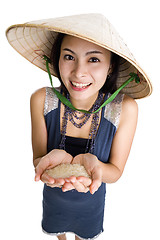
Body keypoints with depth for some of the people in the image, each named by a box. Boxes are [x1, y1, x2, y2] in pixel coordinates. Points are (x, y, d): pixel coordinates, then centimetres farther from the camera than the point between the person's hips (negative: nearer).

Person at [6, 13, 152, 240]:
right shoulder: (42, 100, -27)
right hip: (54, 197, 1)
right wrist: (53, 158, -42)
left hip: (91, 200, -1)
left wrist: (92, 163, -43)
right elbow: (37, 159, -17)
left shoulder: (125, 108, -30)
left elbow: (116, 172, -20)